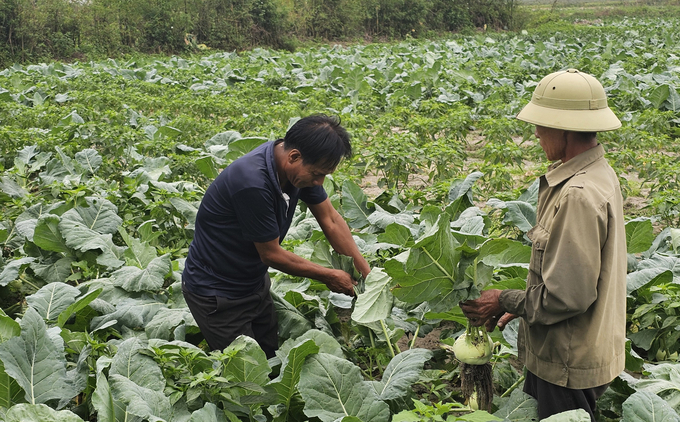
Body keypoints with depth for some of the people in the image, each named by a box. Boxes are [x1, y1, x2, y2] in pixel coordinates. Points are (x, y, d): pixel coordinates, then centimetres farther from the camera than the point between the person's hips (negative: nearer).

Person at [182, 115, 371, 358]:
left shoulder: (301, 166, -11)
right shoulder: (252, 183, -36)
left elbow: (330, 220, -2)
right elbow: (271, 254, -24)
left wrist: (367, 274, -6)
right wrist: (328, 276, -13)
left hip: (256, 282, 8)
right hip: (217, 292, -8)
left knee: (272, 357, 14)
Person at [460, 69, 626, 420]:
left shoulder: (579, 195, -29)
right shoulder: (597, 173, 4)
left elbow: (568, 295, -28)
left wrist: (506, 302, -14)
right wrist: (520, 304, 10)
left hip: (569, 364, -9)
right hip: (565, 352, 10)